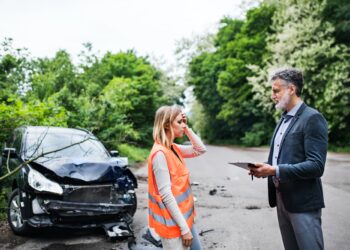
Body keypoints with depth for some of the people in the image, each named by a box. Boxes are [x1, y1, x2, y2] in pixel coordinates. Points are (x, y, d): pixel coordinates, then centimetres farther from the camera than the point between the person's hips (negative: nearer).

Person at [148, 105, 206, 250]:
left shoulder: (174, 148, 5)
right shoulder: (160, 153, -22)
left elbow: (200, 150, 12)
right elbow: (166, 194, -24)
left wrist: (187, 128, 0)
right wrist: (184, 228, -21)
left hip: (184, 216, 9)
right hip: (173, 222, -9)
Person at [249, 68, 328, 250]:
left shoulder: (312, 118, -14)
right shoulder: (284, 119, 14)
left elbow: (316, 166, -21)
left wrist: (275, 170, -25)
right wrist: (265, 168, -1)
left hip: (303, 202, -8)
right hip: (281, 198, 8)